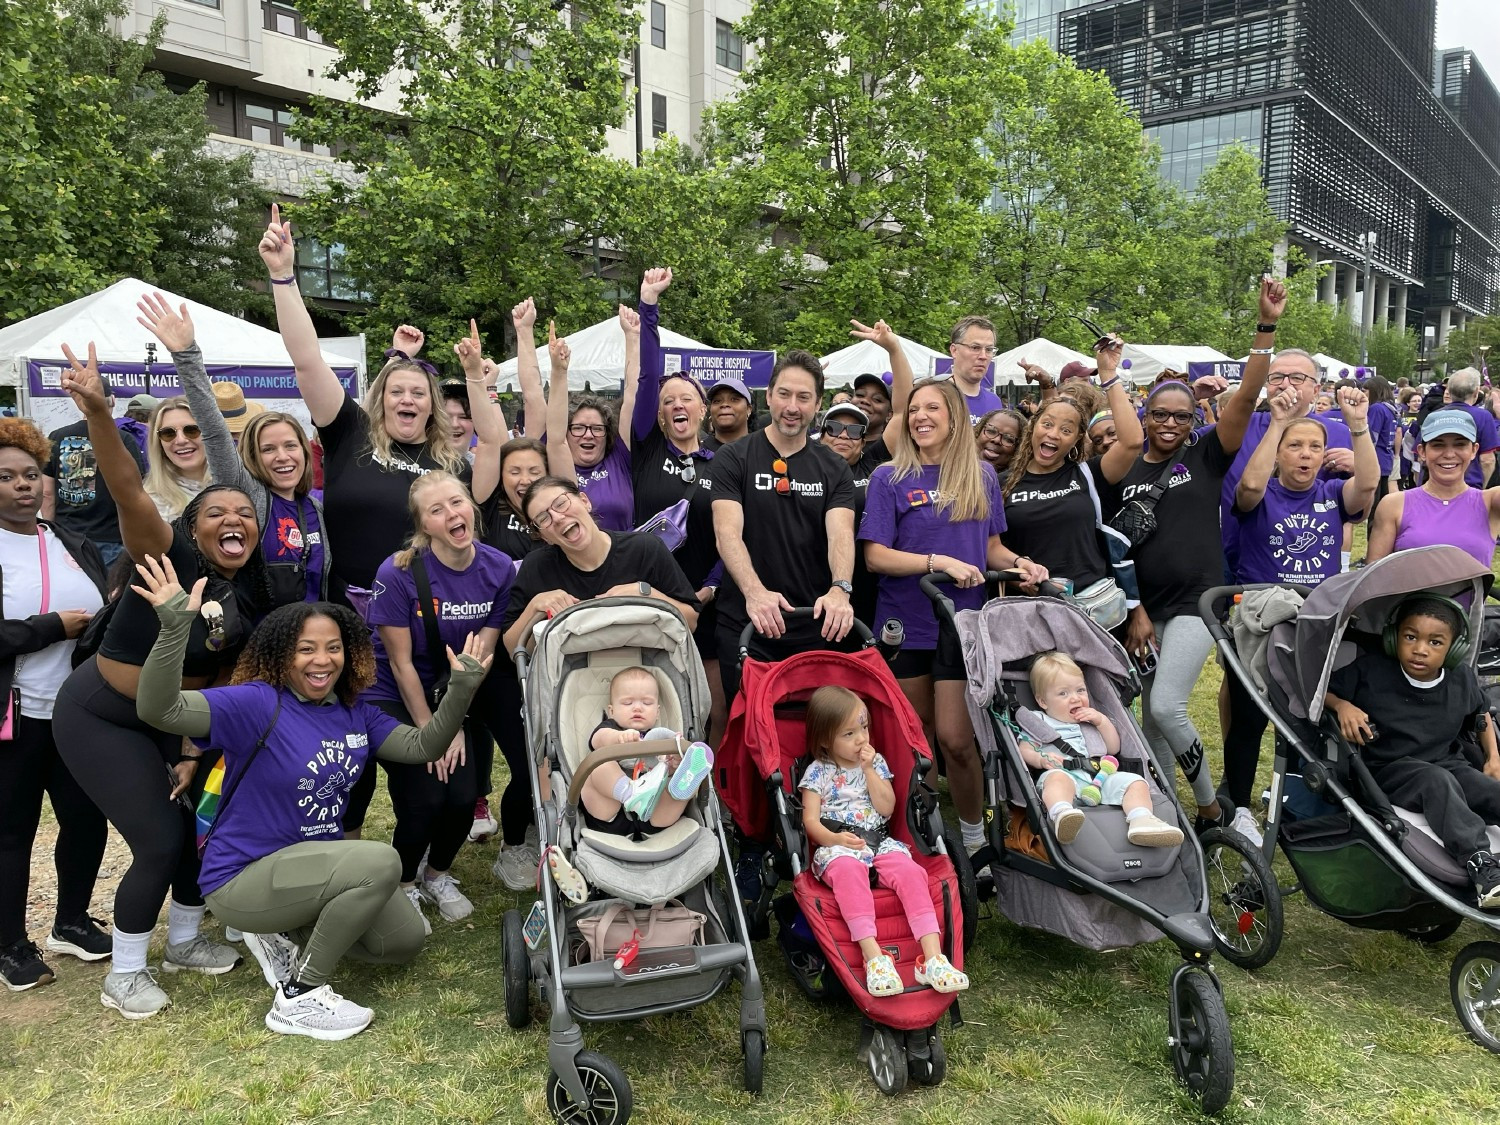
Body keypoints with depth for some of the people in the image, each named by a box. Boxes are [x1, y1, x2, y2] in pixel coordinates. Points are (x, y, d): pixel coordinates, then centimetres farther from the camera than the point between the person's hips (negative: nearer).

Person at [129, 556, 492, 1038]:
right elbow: (159, 709, -33)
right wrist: (175, 626, -46)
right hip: (244, 877, -8)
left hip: (314, 862, 8)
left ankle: (285, 933, 20)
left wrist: (461, 689, -11)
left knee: (406, 940, 6)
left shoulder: (353, 712, 1)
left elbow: (421, 746, 2)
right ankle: (298, 997, -12)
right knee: (380, 861, -30)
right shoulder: (257, 704, -20)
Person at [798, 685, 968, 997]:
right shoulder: (818, 772, 4)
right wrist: (834, 839, -21)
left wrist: (869, 770, -5)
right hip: (837, 846, -3)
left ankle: (933, 956, -32)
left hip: (878, 840, 3)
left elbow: (887, 808, 2)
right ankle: (873, 955, -43)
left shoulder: (876, 762, 14)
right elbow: (811, 821, -2)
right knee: (848, 871, -38)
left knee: (910, 871, -27)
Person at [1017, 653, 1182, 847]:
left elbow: (1114, 748, 27)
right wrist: (1041, 759, -15)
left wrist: (1103, 721, 13)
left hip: (1100, 778, 5)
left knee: (1135, 782, -18)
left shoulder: (1091, 720, 34)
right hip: (1066, 775, -5)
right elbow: (1024, 751, 7)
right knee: (1057, 777, -40)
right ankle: (1062, 814, -68)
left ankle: (1141, 820, -43)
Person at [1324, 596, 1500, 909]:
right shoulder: (1370, 671, -9)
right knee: (1435, 780, -36)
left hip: (1451, 765, 5)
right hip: (1389, 771, -5)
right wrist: (1342, 705, -21)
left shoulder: (1462, 678, 5)